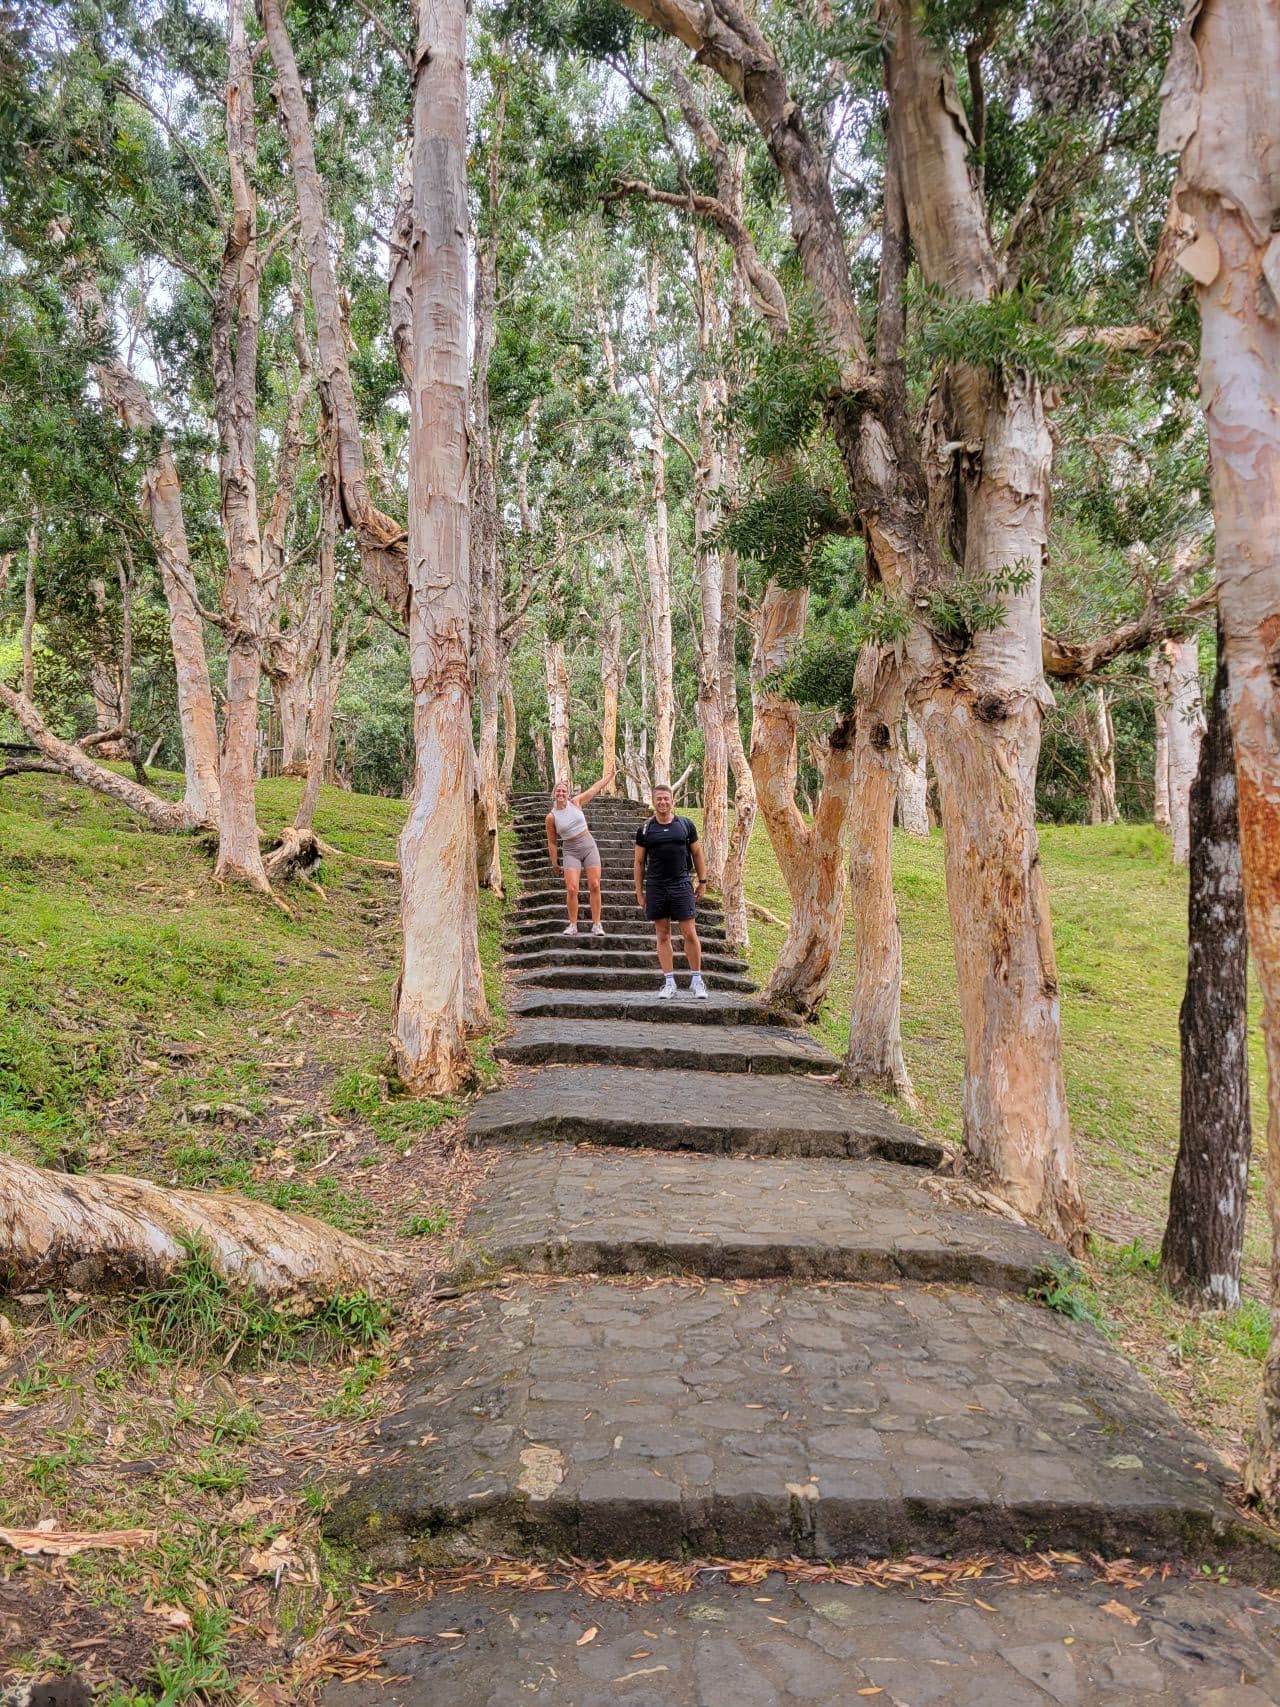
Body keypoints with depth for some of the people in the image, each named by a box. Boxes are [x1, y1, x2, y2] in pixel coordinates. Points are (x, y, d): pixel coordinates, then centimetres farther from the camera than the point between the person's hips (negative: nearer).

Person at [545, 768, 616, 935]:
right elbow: (552, 842, 2)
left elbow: (596, 787, 6)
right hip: (571, 852, -2)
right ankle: (573, 925, 0)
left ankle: (596, 924, 3)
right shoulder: (551, 817, -6)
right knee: (571, 889, -13)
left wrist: (611, 774, 9)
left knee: (595, 886, -3)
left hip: (589, 847, 2)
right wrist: (554, 862, 5)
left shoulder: (576, 802, -2)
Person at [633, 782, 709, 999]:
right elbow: (639, 861, 8)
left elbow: (697, 854, 11)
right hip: (655, 889, 1)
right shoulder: (645, 829, 4)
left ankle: (697, 981, 9)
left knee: (690, 934, -3)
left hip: (681, 886, -1)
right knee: (663, 936, 6)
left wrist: (702, 881, 7)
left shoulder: (686, 825, 4)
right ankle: (669, 983, 13)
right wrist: (639, 891, 5)